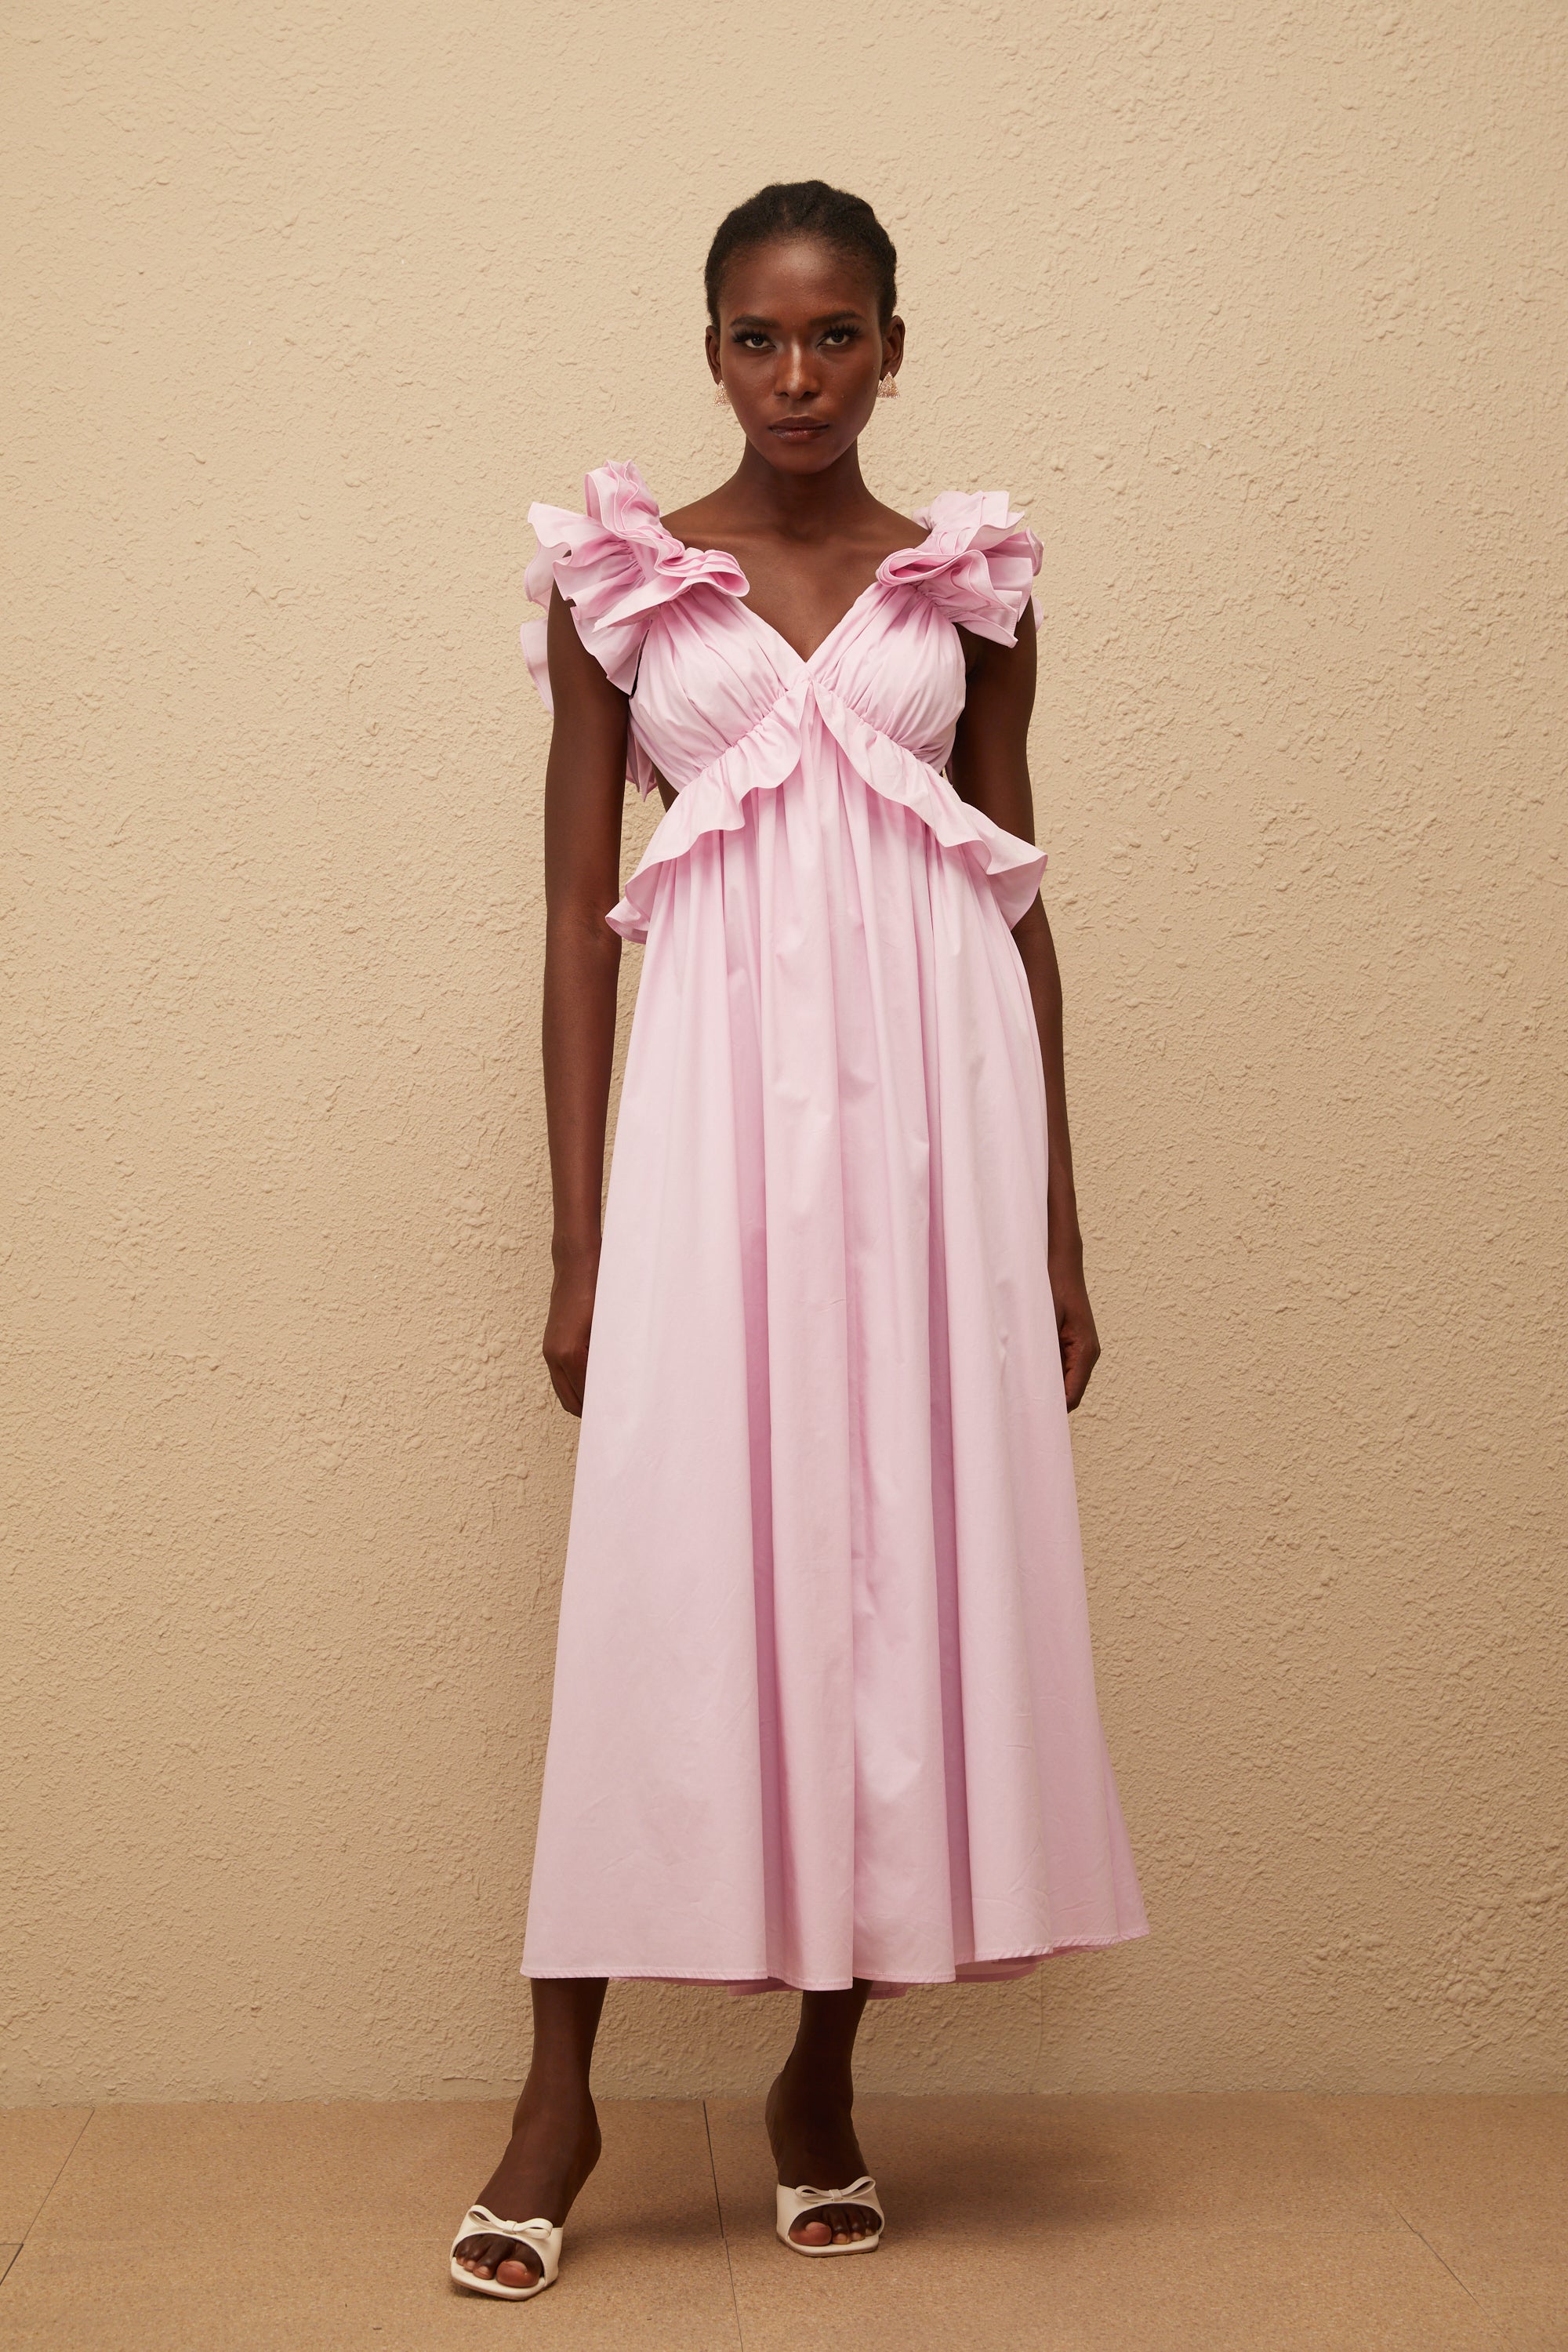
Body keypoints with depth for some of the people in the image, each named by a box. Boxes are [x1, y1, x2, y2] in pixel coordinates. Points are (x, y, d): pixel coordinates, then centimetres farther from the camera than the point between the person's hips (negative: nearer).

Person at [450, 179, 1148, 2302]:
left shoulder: (968, 588, 10)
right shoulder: (618, 585, 6)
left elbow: (1019, 907, 11)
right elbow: (578, 918, 4)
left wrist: (1058, 1232, 8)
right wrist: (579, 1244, -1)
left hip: (935, 1094, 2)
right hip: (720, 1097, -2)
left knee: (918, 1564, 2)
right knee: (667, 1579, -4)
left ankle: (826, 2074, 17)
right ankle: (560, 2092, 7)